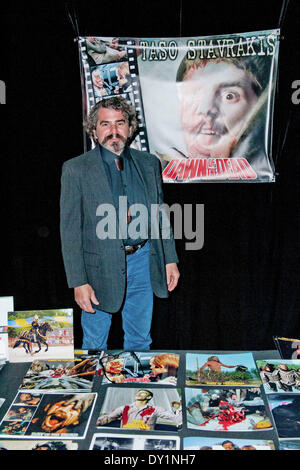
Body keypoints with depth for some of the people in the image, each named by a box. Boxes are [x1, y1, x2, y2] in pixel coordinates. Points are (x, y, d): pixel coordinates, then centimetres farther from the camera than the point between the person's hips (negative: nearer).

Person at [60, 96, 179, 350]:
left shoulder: (149, 163, 5)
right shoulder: (76, 169, -6)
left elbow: (161, 215, 11)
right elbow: (70, 229, -7)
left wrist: (170, 260, 8)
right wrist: (79, 281, -12)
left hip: (142, 262, 3)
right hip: (100, 266, -3)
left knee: (140, 340, 18)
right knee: (95, 344, 12)